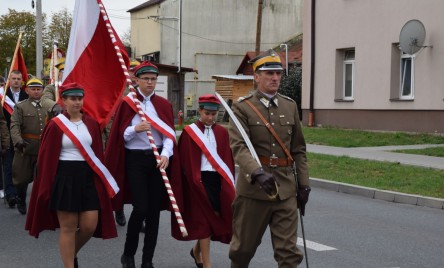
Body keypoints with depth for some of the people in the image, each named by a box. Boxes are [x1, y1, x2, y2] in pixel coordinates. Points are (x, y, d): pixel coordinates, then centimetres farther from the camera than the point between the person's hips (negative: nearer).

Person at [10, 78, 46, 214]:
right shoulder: (20, 107, 1)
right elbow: (14, 126, -12)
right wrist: (18, 141, -29)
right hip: (26, 149, -2)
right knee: (22, 178, 9)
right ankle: (21, 201, 33)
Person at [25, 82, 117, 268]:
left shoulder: (91, 124, 6)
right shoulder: (56, 125, -5)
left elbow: (98, 154, 10)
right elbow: (46, 157, -5)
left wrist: (101, 180, 7)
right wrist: (47, 185, -7)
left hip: (88, 177, 4)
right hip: (64, 178, -4)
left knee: (90, 226, 2)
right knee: (68, 227, 1)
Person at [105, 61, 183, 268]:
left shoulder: (164, 105, 7)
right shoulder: (126, 103, -1)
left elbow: (169, 133, -2)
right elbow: (120, 135, -2)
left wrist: (166, 154, -19)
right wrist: (136, 129, -21)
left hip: (158, 159, 3)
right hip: (135, 159, -3)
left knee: (154, 210, 4)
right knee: (141, 208, -10)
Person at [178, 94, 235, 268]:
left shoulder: (222, 132, 8)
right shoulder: (189, 132, -4)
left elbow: (228, 159, 9)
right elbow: (186, 162, -5)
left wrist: (228, 181, 3)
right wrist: (195, 181, -10)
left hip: (218, 180, 4)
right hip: (199, 180, -4)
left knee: (216, 217, 7)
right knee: (204, 219, -2)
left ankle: (197, 250, 33)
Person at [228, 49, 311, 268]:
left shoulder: (290, 106, 9)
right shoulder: (242, 107, -5)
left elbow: (299, 149, 13)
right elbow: (238, 146, -19)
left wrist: (303, 183, 8)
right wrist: (258, 172, -34)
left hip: (286, 189, 3)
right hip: (253, 187, -3)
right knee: (243, 248, 12)